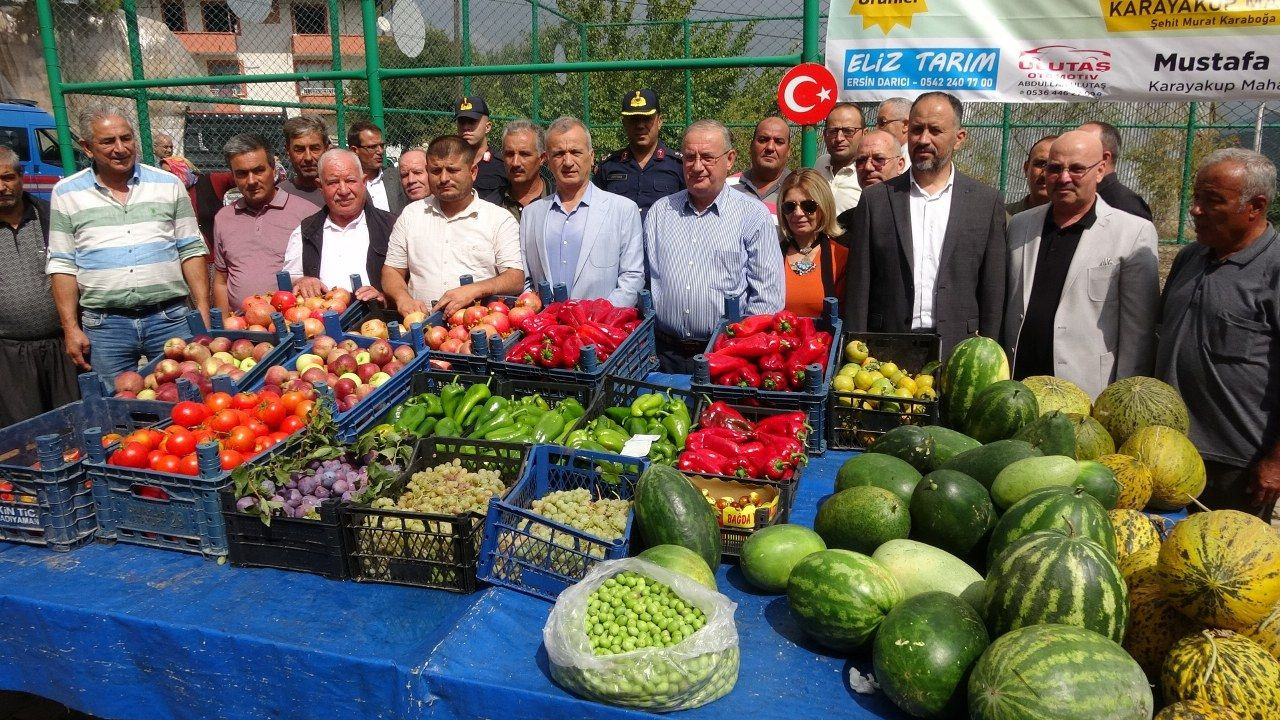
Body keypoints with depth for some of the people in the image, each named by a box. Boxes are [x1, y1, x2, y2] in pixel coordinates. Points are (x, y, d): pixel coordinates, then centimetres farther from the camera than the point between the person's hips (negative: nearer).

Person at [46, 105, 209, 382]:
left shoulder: (169, 184, 6)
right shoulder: (66, 193, 5)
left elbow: (191, 250, 6)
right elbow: (62, 265, 6)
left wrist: (203, 312, -1)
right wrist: (71, 328, -1)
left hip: (170, 318, 0)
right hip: (104, 325, 0)